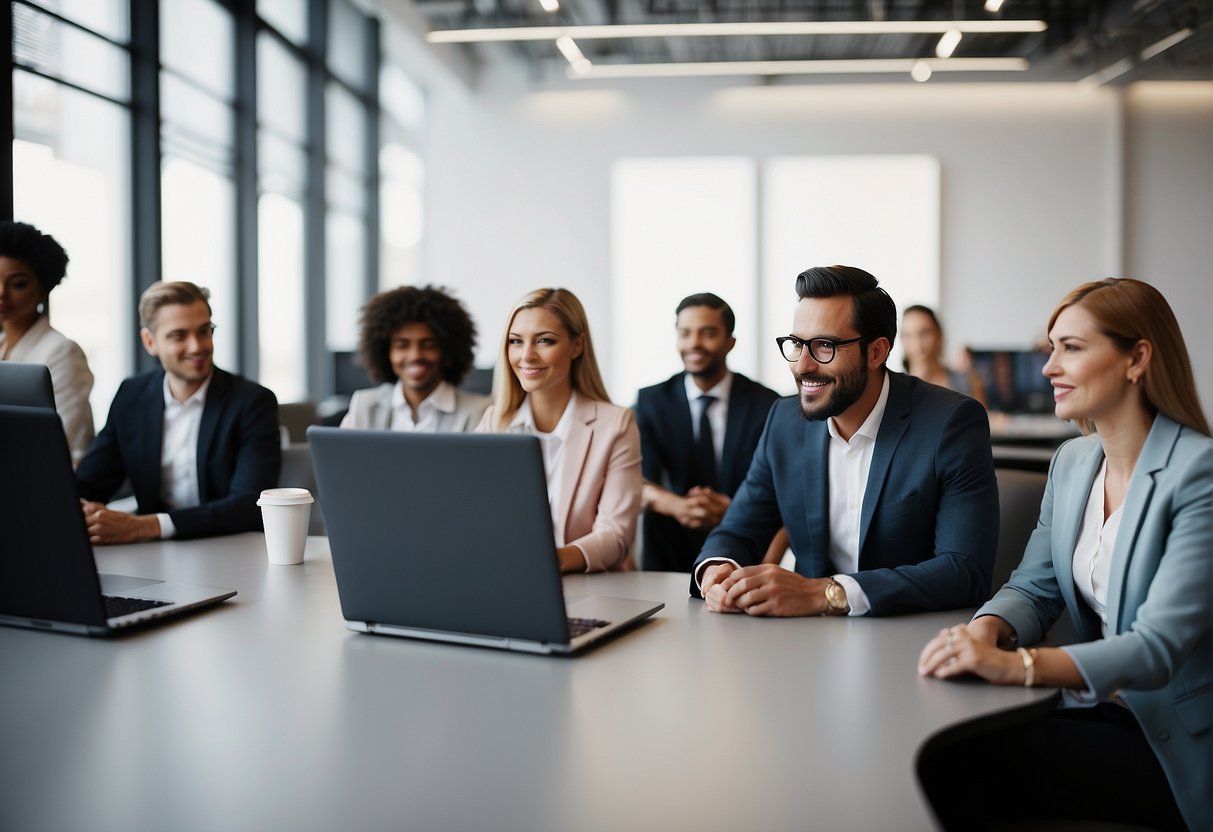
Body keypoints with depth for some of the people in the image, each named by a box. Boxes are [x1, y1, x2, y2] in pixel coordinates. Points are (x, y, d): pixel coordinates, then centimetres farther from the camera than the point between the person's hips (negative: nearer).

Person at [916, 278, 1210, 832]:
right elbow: (1034, 587, 7)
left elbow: (1159, 646, -25)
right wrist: (986, 630, -17)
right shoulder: (1072, 461, 8)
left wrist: (1015, 665, -38)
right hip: (1100, 708, 6)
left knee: (971, 760, -24)